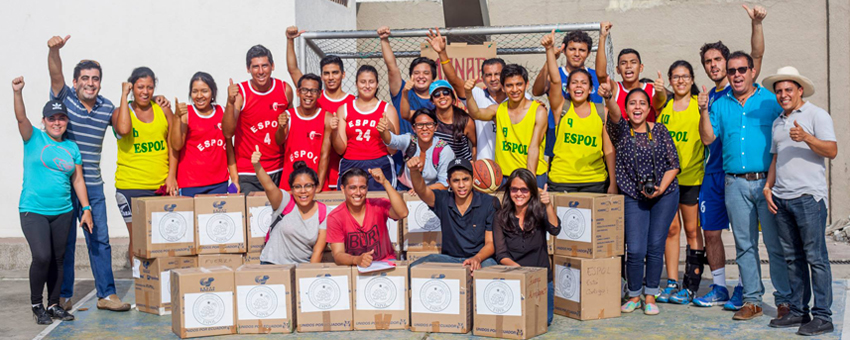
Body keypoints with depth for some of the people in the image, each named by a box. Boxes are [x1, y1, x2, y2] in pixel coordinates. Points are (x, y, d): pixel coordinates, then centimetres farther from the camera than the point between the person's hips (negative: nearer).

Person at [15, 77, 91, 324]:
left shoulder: (72, 148, 9)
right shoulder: (34, 139, 1)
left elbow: (78, 179, 11)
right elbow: (21, 118, -17)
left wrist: (86, 208, 6)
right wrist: (17, 92, -33)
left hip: (63, 212, 4)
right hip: (33, 211, -4)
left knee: (58, 258, 9)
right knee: (42, 256, -15)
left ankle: (54, 304, 22)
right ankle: (37, 305, 4)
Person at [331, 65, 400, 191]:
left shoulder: (387, 109, 7)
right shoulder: (344, 109, 11)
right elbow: (340, 149, 6)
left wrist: (390, 130, -13)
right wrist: (334, 131, -10)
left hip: (379, 167, -1)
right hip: (350, 167, 1)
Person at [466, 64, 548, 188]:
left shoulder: (539, 111, -4)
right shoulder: (498, 110, 6)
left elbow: (534, 148, -11)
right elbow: (476, 114, -13)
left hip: (535, 175, -2)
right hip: (504, 175, 2)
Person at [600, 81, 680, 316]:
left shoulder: (660, 131, 3)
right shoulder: (621, 130, -1)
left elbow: (674, 164, 4)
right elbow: (614, 115, -25)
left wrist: (661, 188, -12)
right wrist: (608, 97, -47)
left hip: (665, 195, 1)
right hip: (634, 198, -1)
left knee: (656, 246, 2)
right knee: (635, 249, -7)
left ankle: (650, 296, 17)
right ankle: (634, 296, 15)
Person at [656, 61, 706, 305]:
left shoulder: (700, 104, 2)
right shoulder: (664, 106, 12)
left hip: (692, 176, -3)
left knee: (692, 230, 1)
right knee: (671, 228, 5)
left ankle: (690, 286, 6)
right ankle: (671, 283, 12)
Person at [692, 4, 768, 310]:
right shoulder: (707, 97, 14)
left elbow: (757, 57, -16)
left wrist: (757, 23, -29)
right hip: (713, 173, 5)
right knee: (711, 232, 7)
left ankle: (743, 289, 9)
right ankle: (719, 288, 19)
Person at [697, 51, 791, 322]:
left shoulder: (770, 100, 4)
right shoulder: (720, 105, 12)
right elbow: (708, 139, 7)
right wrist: (704, 113, -6)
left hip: (766, 181, -3)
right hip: (735, 184, 3)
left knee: (776, 243, -2)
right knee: (745, 244, 7)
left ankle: (784, 301, 7)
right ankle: (752, 300, 15)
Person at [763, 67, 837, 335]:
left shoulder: (817, 115, 0)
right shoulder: (778, 122, 20)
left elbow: (832, 151, -10)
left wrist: (806, 138, -25)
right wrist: (768, 186, 12)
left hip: (809, 196, -6)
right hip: (781, 198, 7)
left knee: (816, 257, -5)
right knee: (793, 258, 10)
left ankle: (822, 316, 0)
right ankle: (798, 311, 17)